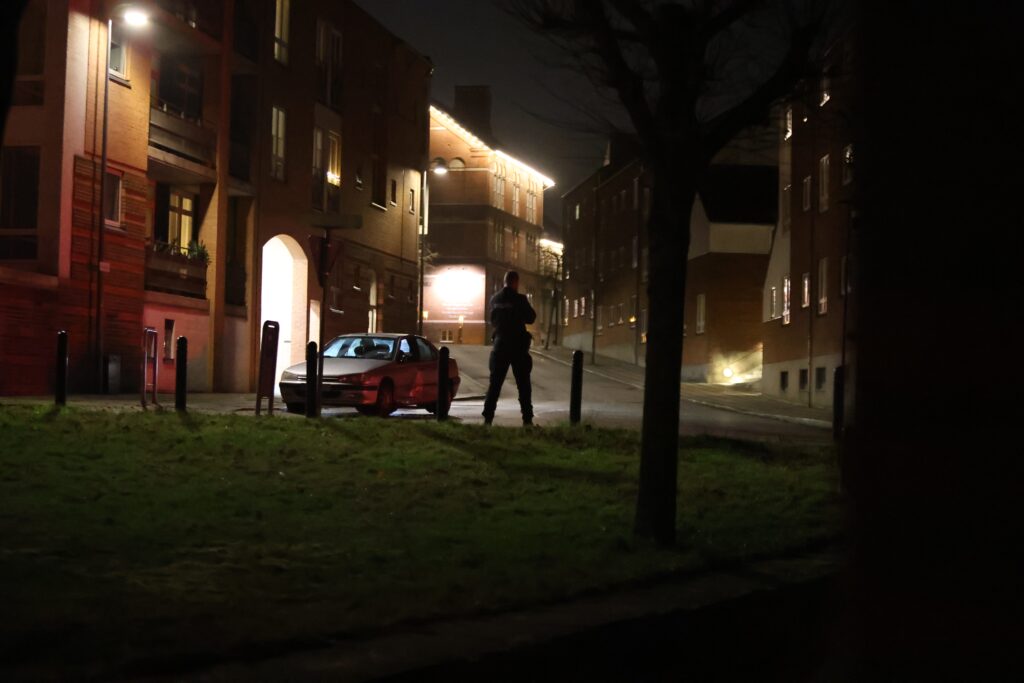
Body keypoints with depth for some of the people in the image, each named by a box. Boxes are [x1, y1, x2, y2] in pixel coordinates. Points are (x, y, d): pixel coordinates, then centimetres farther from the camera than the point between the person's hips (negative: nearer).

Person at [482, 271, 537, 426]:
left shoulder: (495, 299, 3)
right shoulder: (520, 299, -12)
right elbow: (530, 318, -6)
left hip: (500, 344, 3)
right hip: (518, 346, -3)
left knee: (495, 382, 7)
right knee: (523, 384, 4)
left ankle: (488, 416, 1)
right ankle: (527, 418, 3)